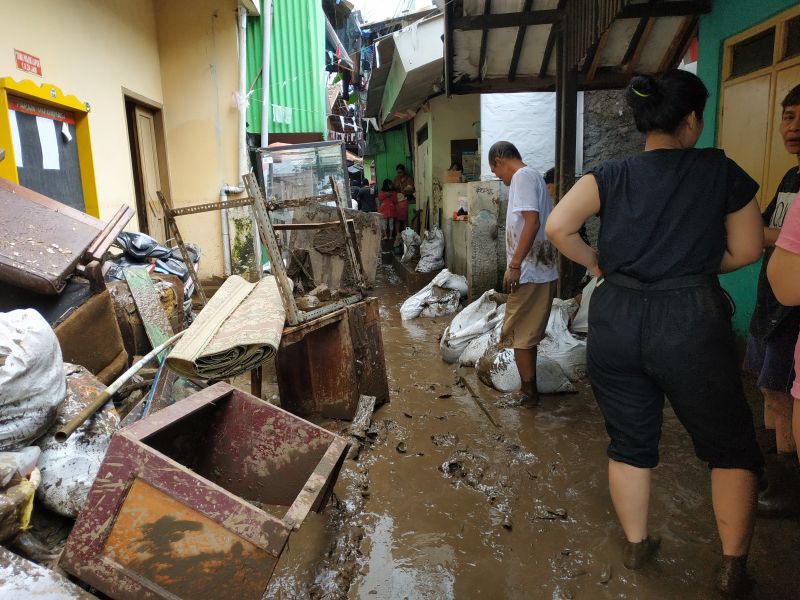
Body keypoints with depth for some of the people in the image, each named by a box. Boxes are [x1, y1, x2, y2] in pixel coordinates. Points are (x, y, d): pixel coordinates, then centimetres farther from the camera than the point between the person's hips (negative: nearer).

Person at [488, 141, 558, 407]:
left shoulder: (522, 176, -12)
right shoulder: (535, 176, 18)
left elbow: (532, 222, -23)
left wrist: (514, 266, -22)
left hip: (529, 274, -10)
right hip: (543, 271, 10)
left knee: (519, 334, 1)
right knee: (528, 333, 18)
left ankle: (529, 393, 11)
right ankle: (529, 388, 29)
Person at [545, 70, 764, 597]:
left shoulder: (611, 175, 2)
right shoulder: (721, 171, -1)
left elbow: (558, 226, -11)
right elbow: (746, 251, 4)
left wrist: (598, 263, 4)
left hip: (615, 319, 3)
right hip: (691, 320, -2)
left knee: (630, 441, 18)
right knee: (731, 447, 17)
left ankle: (636, 545, 34)